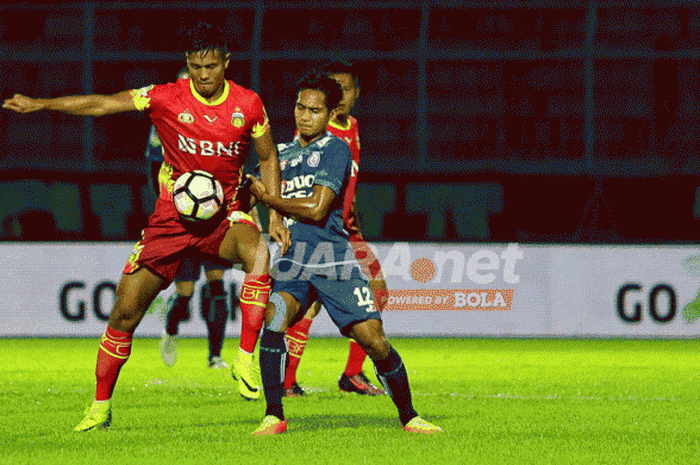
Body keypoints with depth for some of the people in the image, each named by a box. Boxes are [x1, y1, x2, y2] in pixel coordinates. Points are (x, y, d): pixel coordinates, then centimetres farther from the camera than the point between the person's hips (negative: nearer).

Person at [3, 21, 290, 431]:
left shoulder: (248, 105, -4)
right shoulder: (167, 98, -8)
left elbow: (269, 158, 9)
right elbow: (101, 105, -10)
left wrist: (275, 215, 1)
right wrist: (41, 104, -18)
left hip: (224, 214, 0)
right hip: (172, 217, 0)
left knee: (258, 252, -35)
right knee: (126, 309, -1)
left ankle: (246, 360, -28)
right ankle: (101, 406, 15)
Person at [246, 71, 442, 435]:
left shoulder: (335, 150, -2)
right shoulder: (282, 153, 16)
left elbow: (315, 208, -11)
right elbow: (254, 190, 31)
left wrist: (267, 197, -2)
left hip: (335, 260, -3)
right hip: (293, 261, 3)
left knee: (373, 339, -9)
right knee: (274, 317, -26)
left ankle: (408, 416, 12)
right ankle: (274, 416, -18)